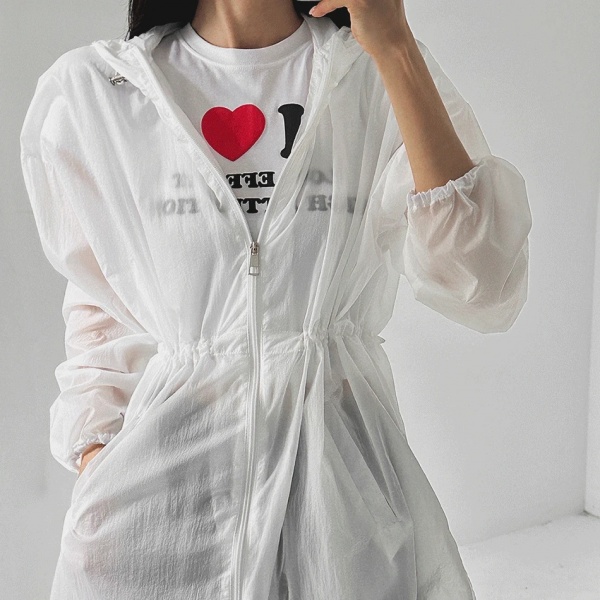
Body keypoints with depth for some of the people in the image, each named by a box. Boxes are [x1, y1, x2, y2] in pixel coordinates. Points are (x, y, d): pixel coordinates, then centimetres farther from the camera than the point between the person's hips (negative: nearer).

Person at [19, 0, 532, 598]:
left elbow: (484, 290, -15)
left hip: (343, 459, 0)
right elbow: (98, 304, 10)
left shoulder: (380, 75, -2)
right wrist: (93, 452, -3)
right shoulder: (89, 90, 1)